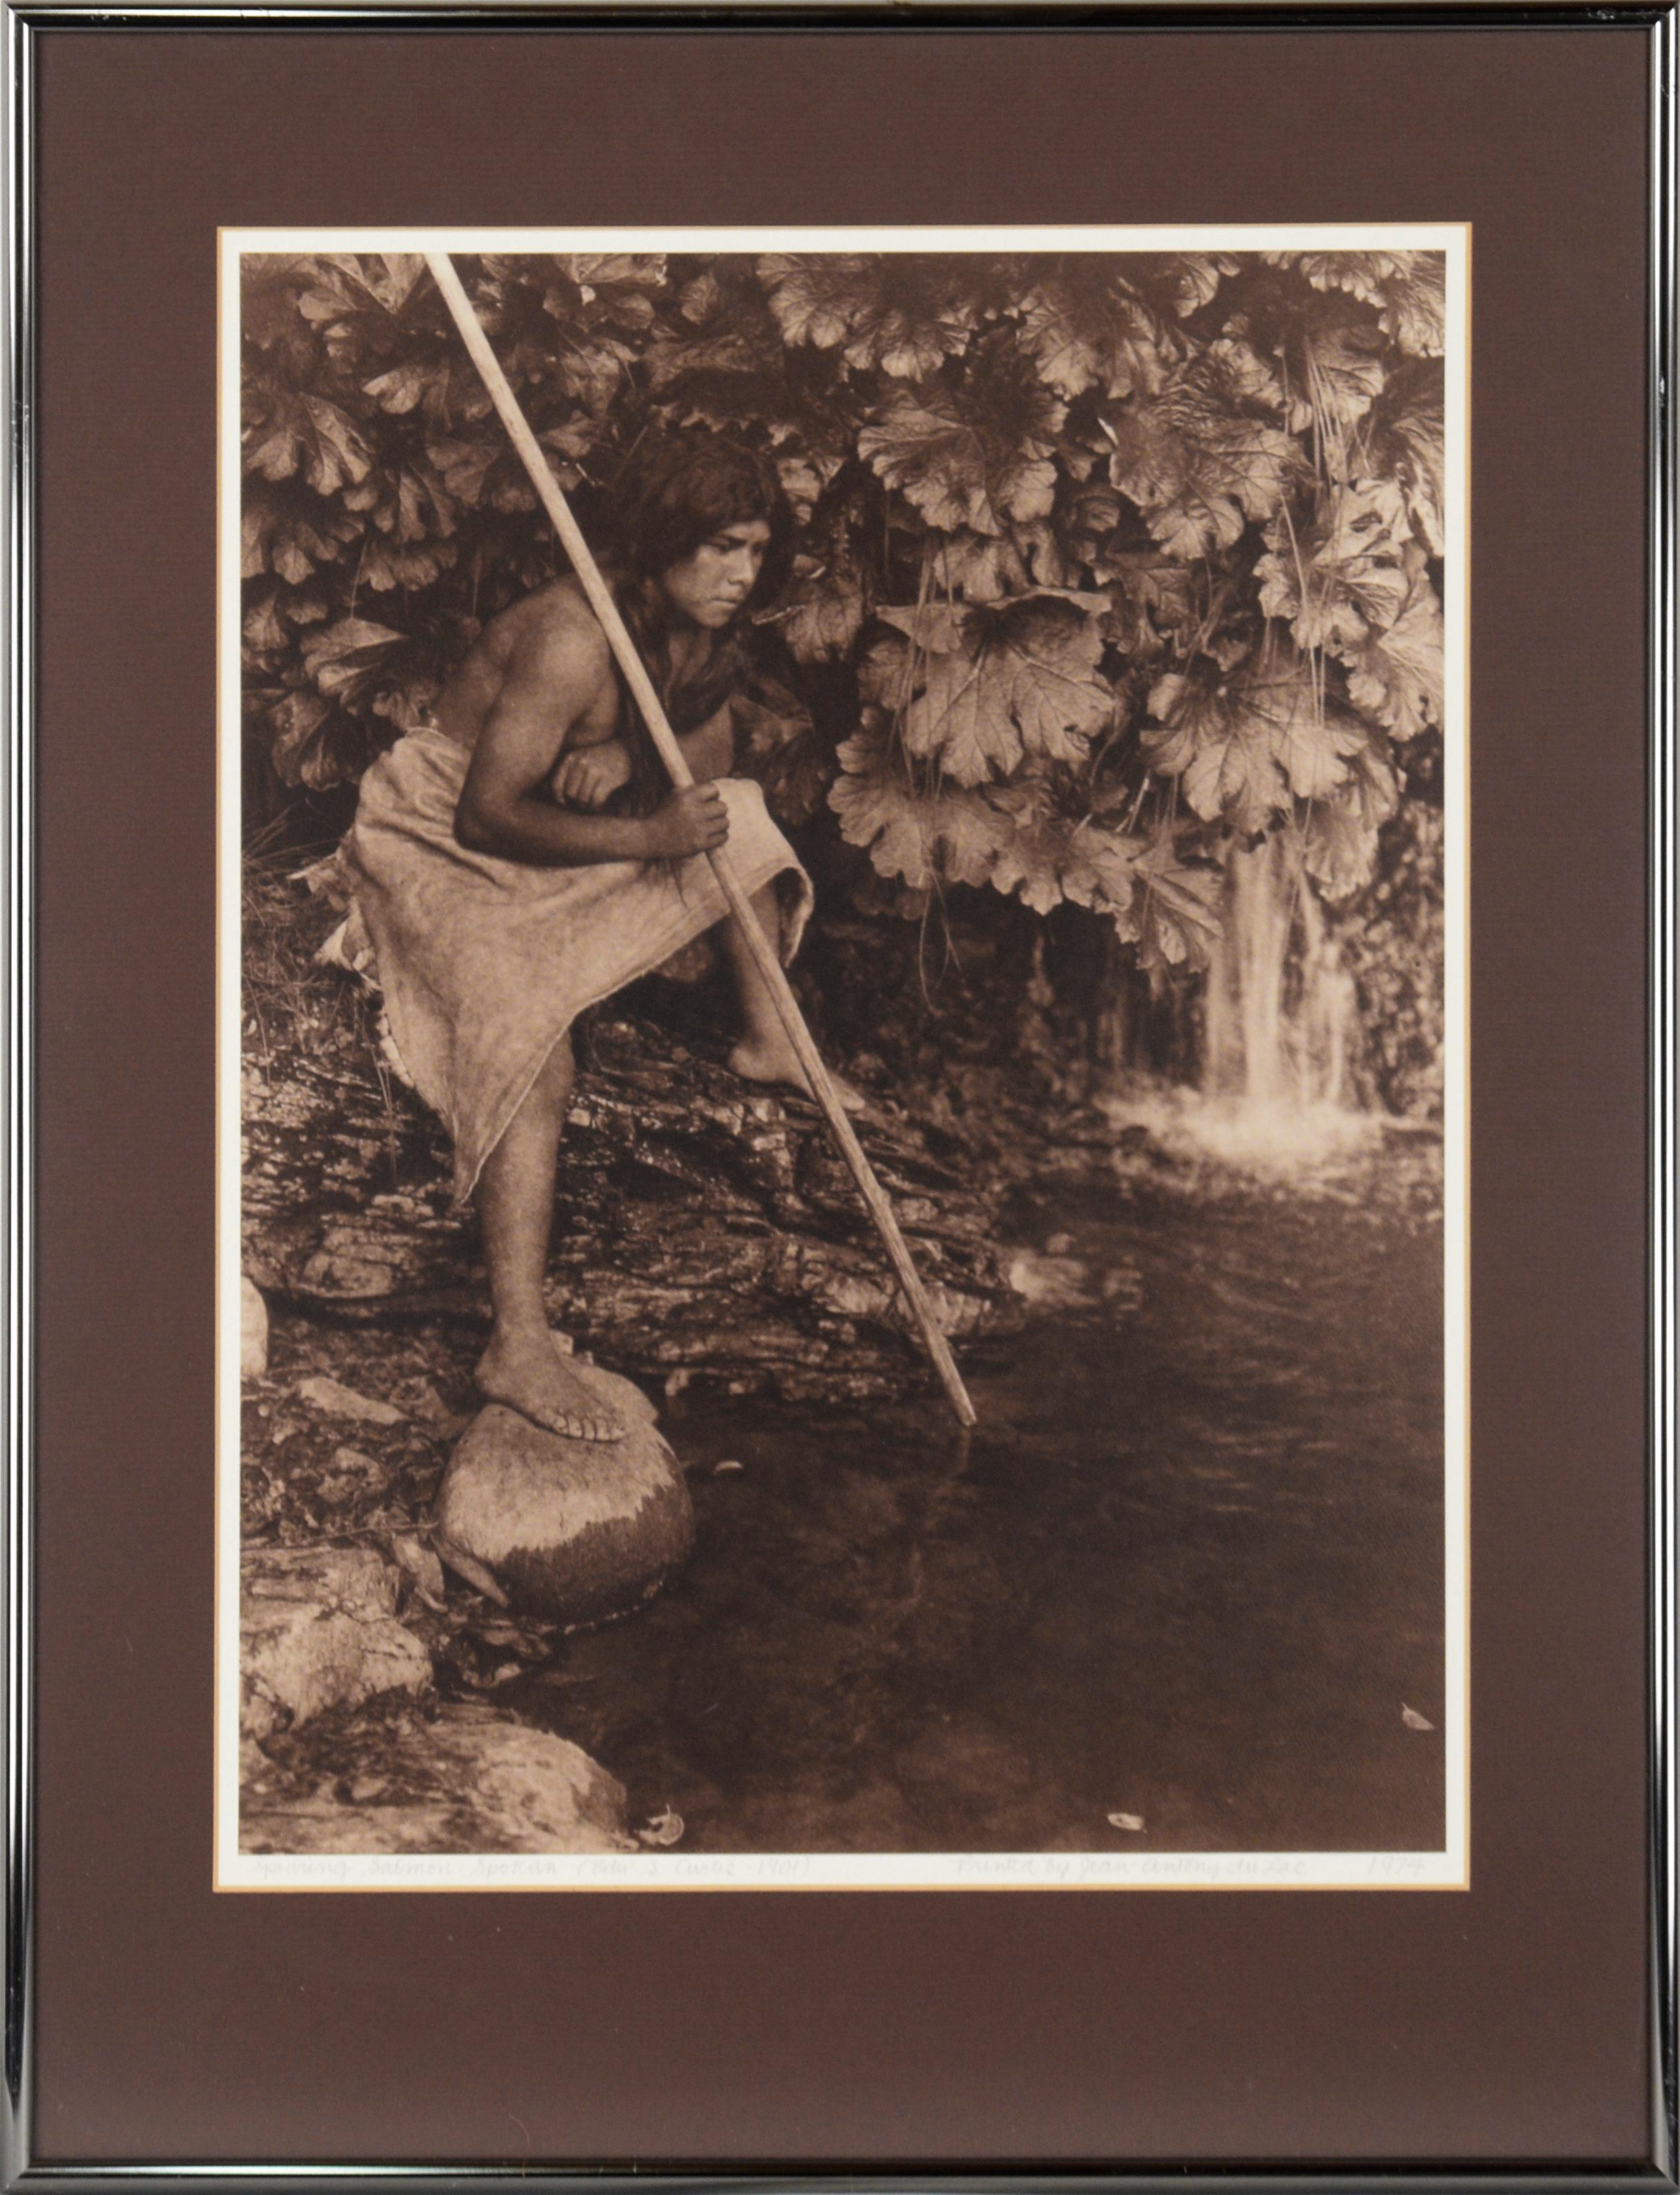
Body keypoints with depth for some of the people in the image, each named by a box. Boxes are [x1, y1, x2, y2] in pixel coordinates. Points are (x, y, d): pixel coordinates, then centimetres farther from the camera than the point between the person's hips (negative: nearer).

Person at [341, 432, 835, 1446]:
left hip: (560, 823, 9)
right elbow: (489, 813, -31)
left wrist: (623, 759, -20)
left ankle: (769, 1041, 28)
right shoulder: (572, 641, -31)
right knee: (535, 1050, -28)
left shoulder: (701, 632, -4)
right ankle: (519, 1344, -31)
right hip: (441, 843, -9)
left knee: (739, 816, 11)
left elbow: (707, 755, 2)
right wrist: (650, 838, -35)